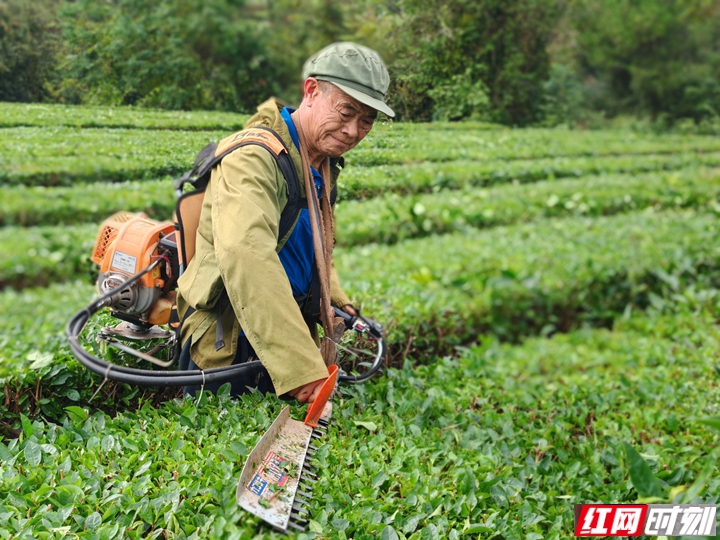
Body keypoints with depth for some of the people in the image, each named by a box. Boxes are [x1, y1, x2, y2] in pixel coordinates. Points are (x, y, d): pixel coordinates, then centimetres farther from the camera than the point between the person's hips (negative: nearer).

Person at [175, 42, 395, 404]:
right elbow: (246, 256, -36)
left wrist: (336, 299, 11)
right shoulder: (254, 156, -19)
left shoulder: (323, 166, 11)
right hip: (228, 352, -8)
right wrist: (300, 368, -41)